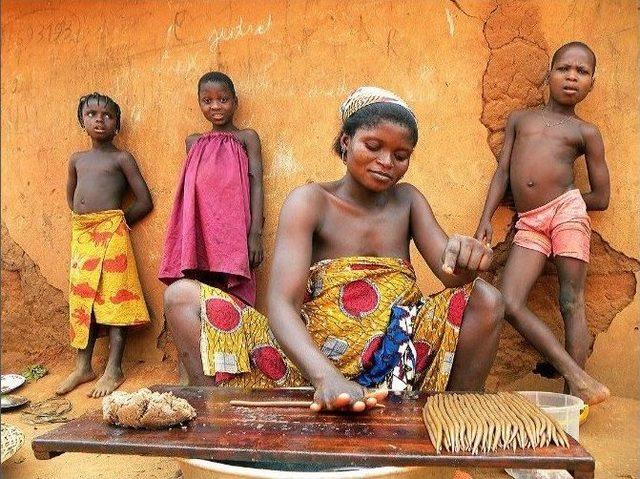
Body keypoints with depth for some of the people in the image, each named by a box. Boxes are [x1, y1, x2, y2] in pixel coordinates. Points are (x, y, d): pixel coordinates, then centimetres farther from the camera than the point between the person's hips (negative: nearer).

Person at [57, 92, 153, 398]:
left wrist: (114, 223, 0)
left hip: (111, 232, -6)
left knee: (113, 297, -6)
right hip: (81, 233, 6)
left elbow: (145, 201, -3)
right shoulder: (77, 159, 17)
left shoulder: (122, 158, 1)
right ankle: (83, 366, 17)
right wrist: (88, 222, 14)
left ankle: (114, 370, -1)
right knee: (81, 298, 8)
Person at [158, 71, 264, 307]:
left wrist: (256, 233, -10)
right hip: (197, 233, 4)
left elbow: (256, 184, 1)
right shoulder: (194, 142, 20)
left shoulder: (247, 137, 9)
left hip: (232, 231, -3)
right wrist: (186, 235, 14)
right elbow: (188, 189, 21)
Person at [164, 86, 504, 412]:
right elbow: (282, 303, -20)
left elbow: (451, 275, -3)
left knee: (486, 299, -19)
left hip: (397, 364, 3)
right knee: (183, 297, -16)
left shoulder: (407, 200, 7)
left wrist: (465, 257, -30)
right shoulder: (310, 201, -6)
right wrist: (327, 376, -40)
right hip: (313, 363, -2)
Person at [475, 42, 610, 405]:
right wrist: (486, 219, 2)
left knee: (572, 301, -6)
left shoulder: (586, 132, 12)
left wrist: (555, 201, 9)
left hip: (567, 210, -2)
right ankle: (576, 376, -10)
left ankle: (573, 396, -2)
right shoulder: (519, 119, 21)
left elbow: (602, 198, 12)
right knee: (509, 303, -13)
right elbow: (502, 172, 13)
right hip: (529, 225, 2)